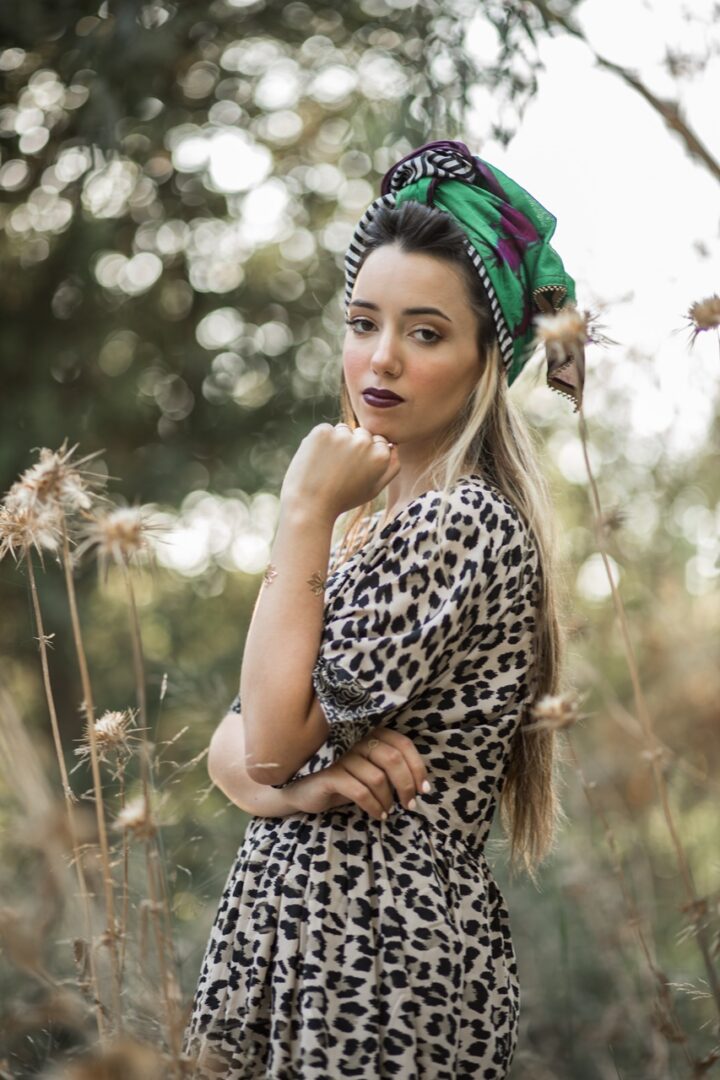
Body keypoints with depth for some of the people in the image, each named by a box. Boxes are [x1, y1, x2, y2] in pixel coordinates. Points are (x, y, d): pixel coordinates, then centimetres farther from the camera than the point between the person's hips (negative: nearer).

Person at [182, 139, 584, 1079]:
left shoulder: (461, 523, -16)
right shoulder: (373, 518, 12)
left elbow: (274, 736, -19)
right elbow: (231, 748, 9)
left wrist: (305, 514, -15)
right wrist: (297, 784, -13)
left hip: (381, 948, -8)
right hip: (297, 925, 8)